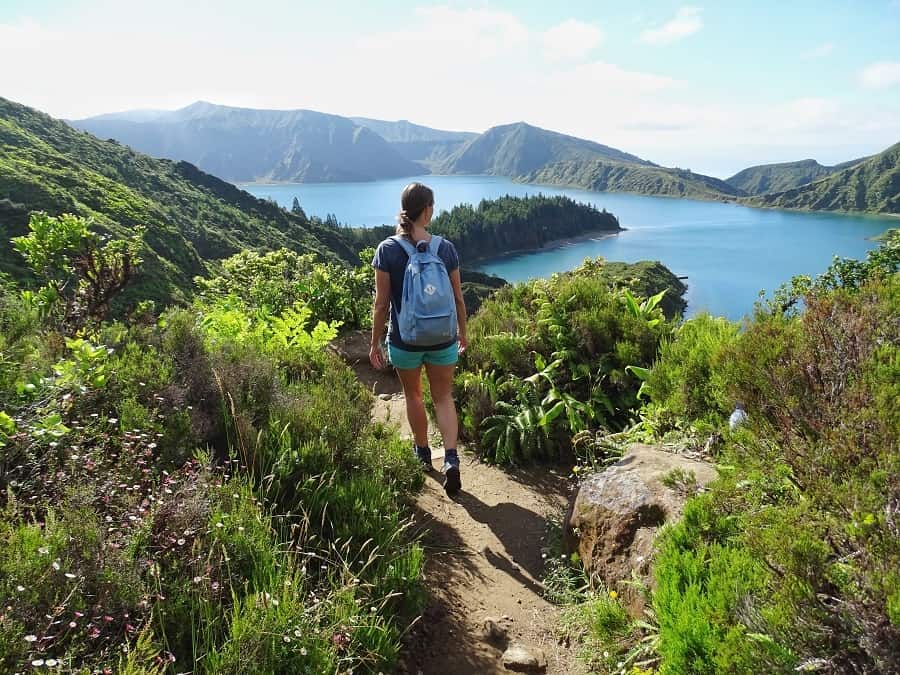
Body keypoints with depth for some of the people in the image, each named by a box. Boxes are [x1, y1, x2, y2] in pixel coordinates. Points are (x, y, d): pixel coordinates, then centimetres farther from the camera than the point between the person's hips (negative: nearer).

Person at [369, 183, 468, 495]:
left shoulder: (387, 249, -12)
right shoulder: (445, 248, -7)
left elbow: (381, 303, -10)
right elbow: (458, 297, 1)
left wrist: (375, 343, 1)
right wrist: (463, 332, 16)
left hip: (404, 340, -1)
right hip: (442, 340, 1)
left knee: (413, 395, 22)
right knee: (444, 397, 16)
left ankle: (423, 454, 38)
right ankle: (451, 459, -1)